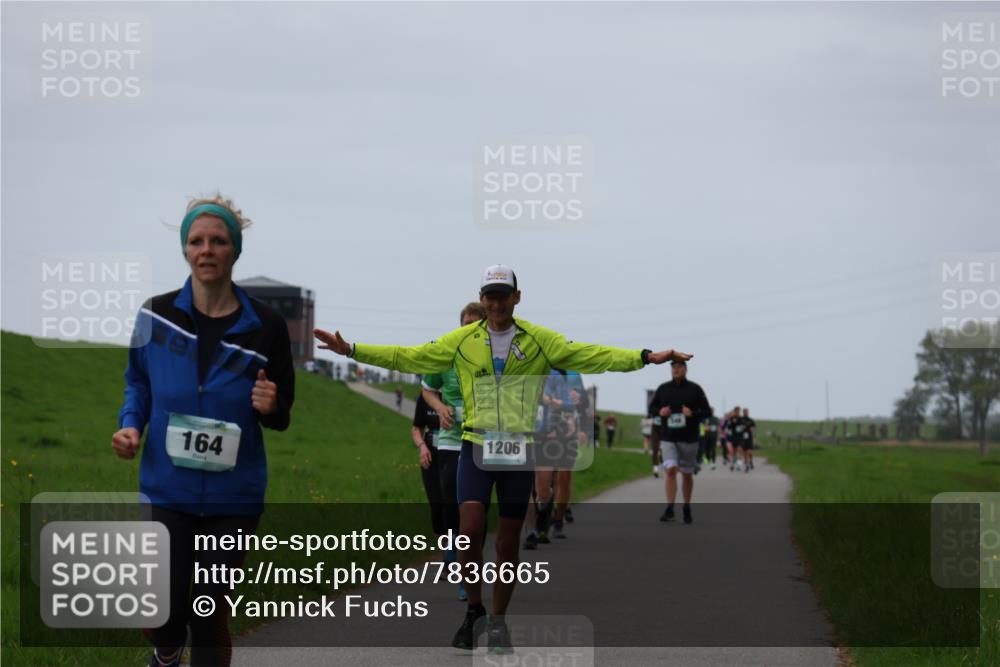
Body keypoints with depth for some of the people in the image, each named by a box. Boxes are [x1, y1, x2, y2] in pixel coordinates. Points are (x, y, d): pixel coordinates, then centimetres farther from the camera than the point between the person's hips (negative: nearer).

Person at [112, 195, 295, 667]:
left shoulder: (265, 326, -4)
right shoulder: (157, 315, -4)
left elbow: (281, 416, 5)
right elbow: (138, 381, 14)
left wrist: (270, 407, -18)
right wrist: (131, 425, -5)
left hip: (234, 494, 0)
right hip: (169, 489, 0)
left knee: (210, 612, 4)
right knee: (162, 614, -5)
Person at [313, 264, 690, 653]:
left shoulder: (539, 341, 3)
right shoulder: (462, 341, 5)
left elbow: (591, 356, -4)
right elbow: (409, 357, 5)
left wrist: (644, 357, -16)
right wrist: (352, 350, -2)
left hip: (520, 451, 0)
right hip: (476, 446, 0)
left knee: (508, 541, 6)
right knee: (469, 529, -15)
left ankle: (498, 621, 21)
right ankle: (474, 611, 5)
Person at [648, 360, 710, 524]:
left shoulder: (694, 389, 1)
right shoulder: (663, 389, 6)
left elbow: (706, 411, 1)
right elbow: (652, 408, 14)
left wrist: (693, 414, -18)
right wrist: (659, 412, -8)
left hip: (689, 438, 0)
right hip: (668, 438, 0)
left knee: (687, 474, 8)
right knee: (671, 470, -15)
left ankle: (687, 509, 23)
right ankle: (669, 509, -17)